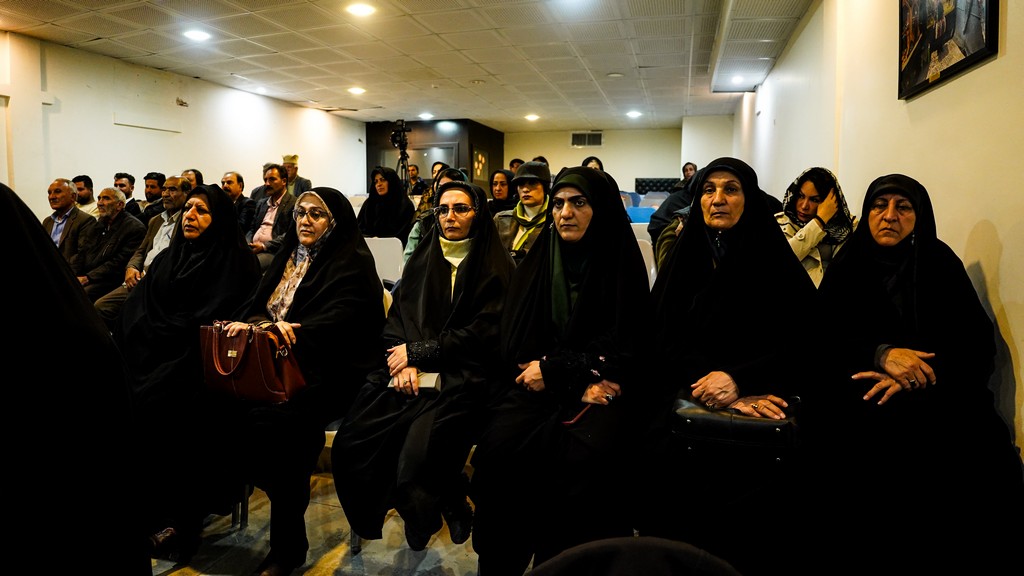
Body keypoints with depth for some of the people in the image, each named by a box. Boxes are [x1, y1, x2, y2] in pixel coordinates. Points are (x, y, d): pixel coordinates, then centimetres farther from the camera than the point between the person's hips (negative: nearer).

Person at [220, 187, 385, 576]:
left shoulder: (351, 262, 0)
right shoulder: (288, 256, 22)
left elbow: (341, 319, -14)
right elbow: (258, 304, 17)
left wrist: (288, 330, -27)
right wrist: (251, 324, -7)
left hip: (326, 368, -6)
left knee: (274, 419, -33)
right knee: (222, 401, -24)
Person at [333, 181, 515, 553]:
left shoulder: (496, 267, 3)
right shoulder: (422, 259, 19)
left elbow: (483, 333, -5)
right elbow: (398, 313, 12)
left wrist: (418, 351, -7)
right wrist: (404, 362, -8)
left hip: (462, 376, -4)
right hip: (408, 371, 5)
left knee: (416, 458, -27)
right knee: (349, 445, -18)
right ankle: (369, 523, 9)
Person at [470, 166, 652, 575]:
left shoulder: (621, 265, -1)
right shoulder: (538, 260, 7)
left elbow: (624, 347, -2)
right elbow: (514, 338, 3)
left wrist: (552, 369, -10)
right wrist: (582, 376, -11)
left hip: (602, 390, -2)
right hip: (535, 381, 3)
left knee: (583, 458, -30)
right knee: (501, 446, -24)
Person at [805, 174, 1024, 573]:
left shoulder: (942, 265, 10)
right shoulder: (846, 269, 10)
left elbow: (979, 345, 2)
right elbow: (823, 340, 1)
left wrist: (918, 377, -17)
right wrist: (882, 354, -19)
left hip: (939, 395, 1)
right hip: (861, 391, 0)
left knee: (983, 454, -28)